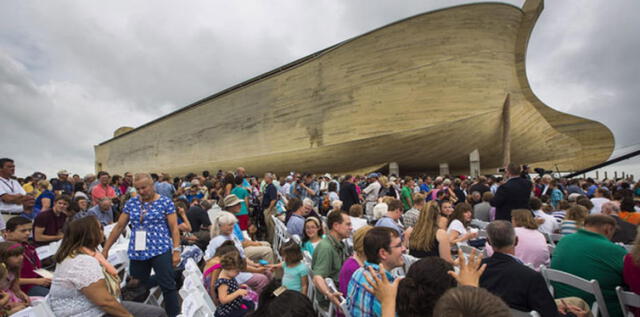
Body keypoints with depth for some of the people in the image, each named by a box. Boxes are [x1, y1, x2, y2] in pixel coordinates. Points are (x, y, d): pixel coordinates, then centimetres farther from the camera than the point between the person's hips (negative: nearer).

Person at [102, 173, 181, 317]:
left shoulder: (165, 202, -5)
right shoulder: (131, 203, 7)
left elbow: (174, 227, -7)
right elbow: (119, 226, 11)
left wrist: (176, 250, -13)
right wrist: (105, 249, 10)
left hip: (160, 251, -4)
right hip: (137, 254, 4)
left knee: (168, 287, -3)